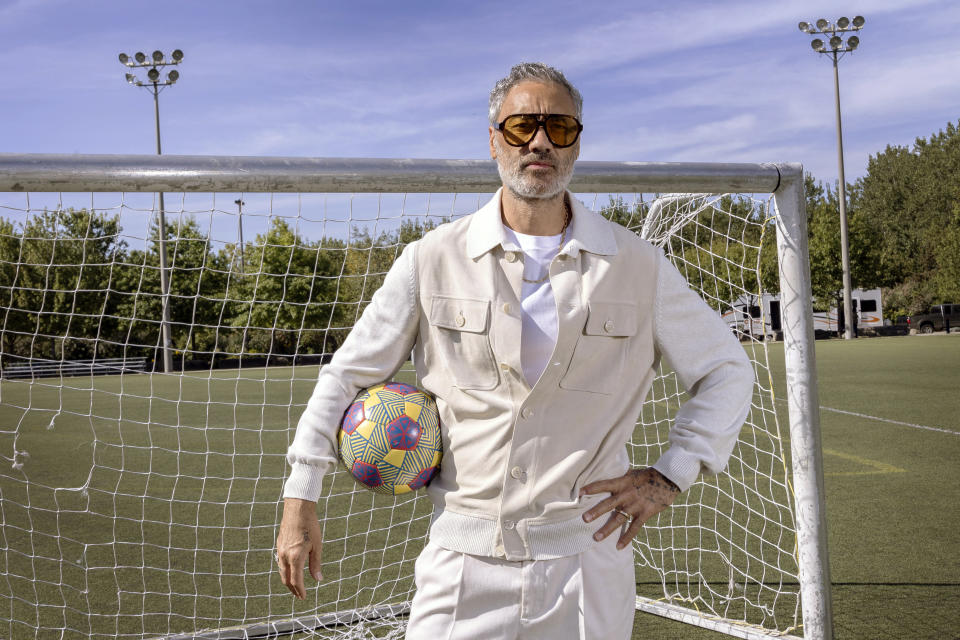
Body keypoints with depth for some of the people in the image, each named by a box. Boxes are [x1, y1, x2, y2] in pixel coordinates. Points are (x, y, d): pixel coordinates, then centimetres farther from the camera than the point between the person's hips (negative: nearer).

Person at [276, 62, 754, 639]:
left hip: (587, 558, 0)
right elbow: (346, 375, 8)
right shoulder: (433, 260, 1)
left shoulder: (638, 266, 1)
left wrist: (672, 474, 0)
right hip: (463, 564, 0)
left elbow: (727, 370, 11)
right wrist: (300, 501, 5)